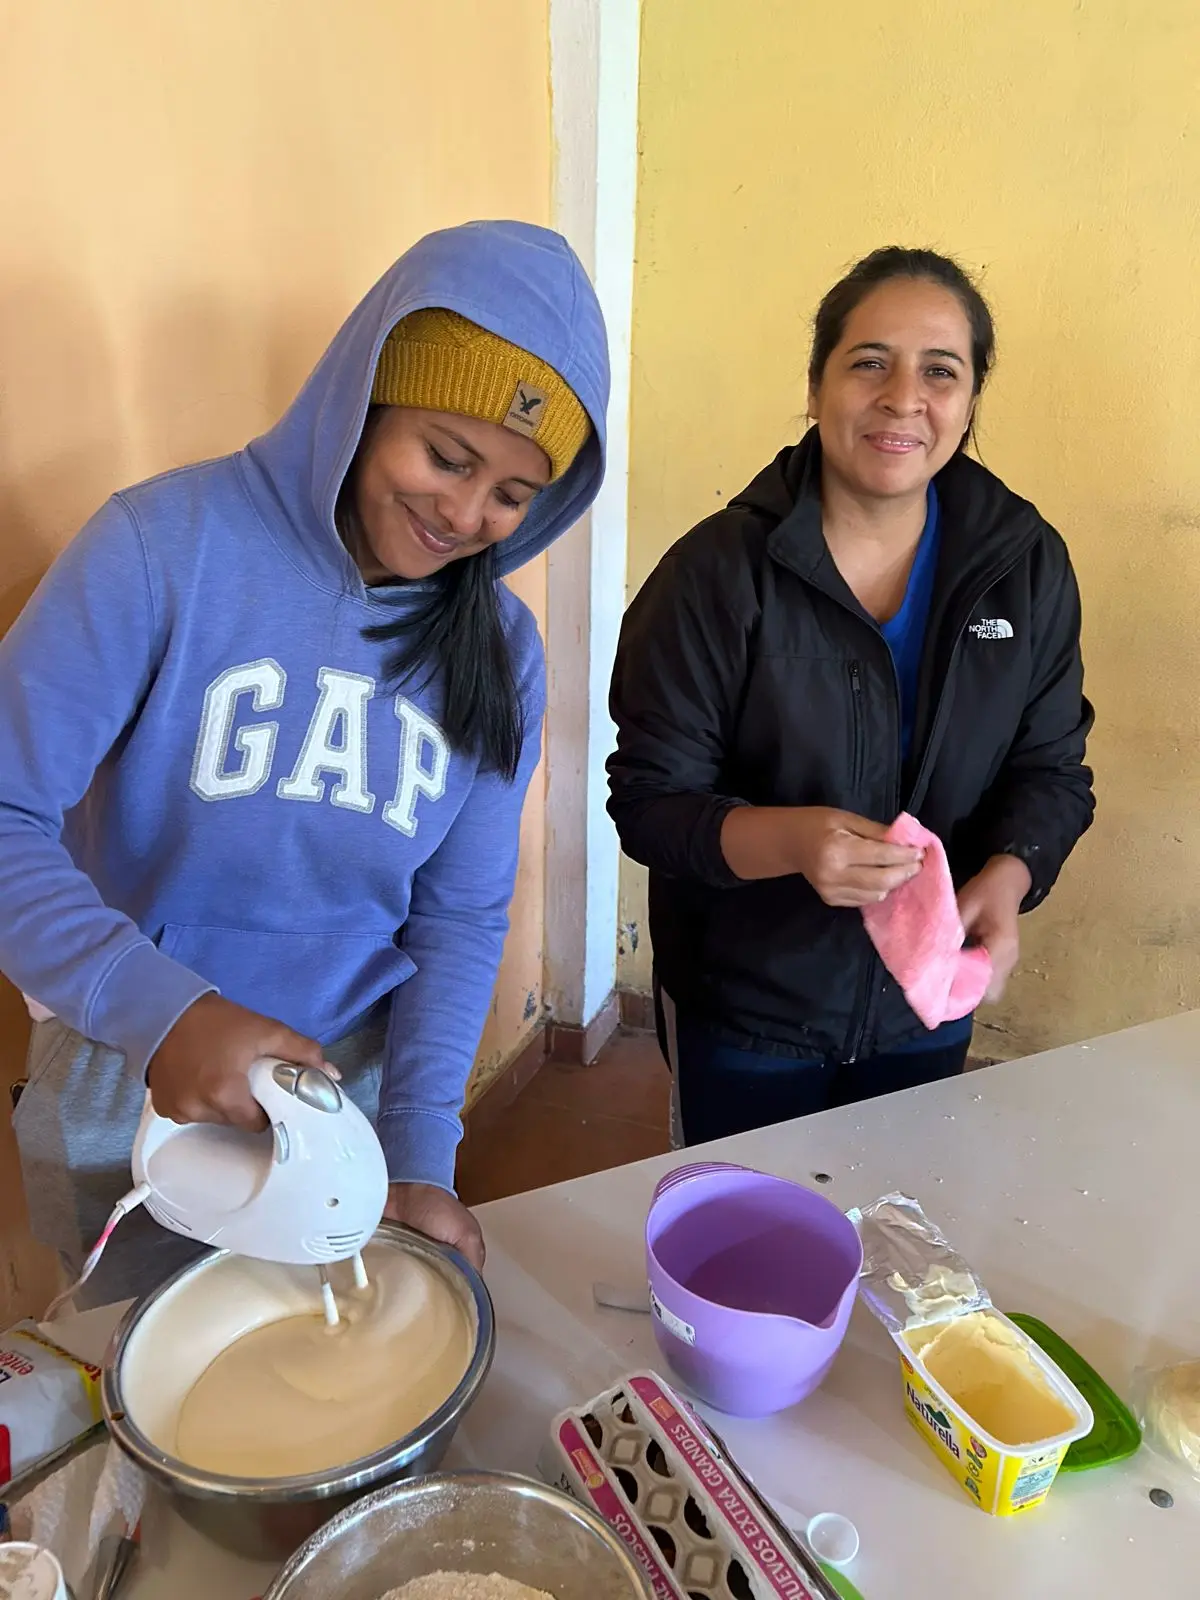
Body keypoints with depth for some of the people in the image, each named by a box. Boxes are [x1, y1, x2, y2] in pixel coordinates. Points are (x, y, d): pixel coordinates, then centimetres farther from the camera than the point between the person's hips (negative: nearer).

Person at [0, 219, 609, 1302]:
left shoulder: (499, 650, -6)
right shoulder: (168, 545, -19)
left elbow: (462, 918, -5)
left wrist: (421, 1155, -13)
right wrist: (162, 1010, -33)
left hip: (361, 1086, 3)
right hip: (139, 1090, -2)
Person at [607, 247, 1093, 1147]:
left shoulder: (1028, 565, -7)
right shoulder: (717, 574, -18)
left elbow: (1051, 768, 0)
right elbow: (650, 799, -17)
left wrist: (1005, 880, -20)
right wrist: (788, 839, -35)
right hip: (745, 1012, -3)